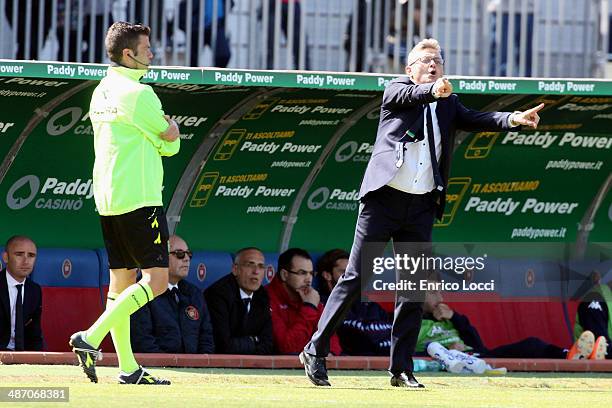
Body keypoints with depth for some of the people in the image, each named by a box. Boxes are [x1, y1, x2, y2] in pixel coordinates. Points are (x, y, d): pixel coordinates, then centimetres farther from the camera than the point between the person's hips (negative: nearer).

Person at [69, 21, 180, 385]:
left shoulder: (101, 92, 14)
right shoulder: (138, 93, -13)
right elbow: (170, 146, -5)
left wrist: (164, 129, 3)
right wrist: (170, 133, 15)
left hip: (107, 200, 10)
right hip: (139, 200, -9)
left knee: (121, 280, 10)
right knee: (156, 279, -10)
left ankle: (128, 366, 9)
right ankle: (92, 337, -19)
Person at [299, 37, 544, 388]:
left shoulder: (448, 104, 15)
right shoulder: (396, 90, 3)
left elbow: (474, 120, -1)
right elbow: (411, 95, -19)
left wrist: (514, 119, -19)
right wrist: (434, 90, -41)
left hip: (422, 205, 4)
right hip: (384, 199, -4)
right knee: (356, 278, -3)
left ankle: (401, 368, 9)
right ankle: (315, 352, 5)